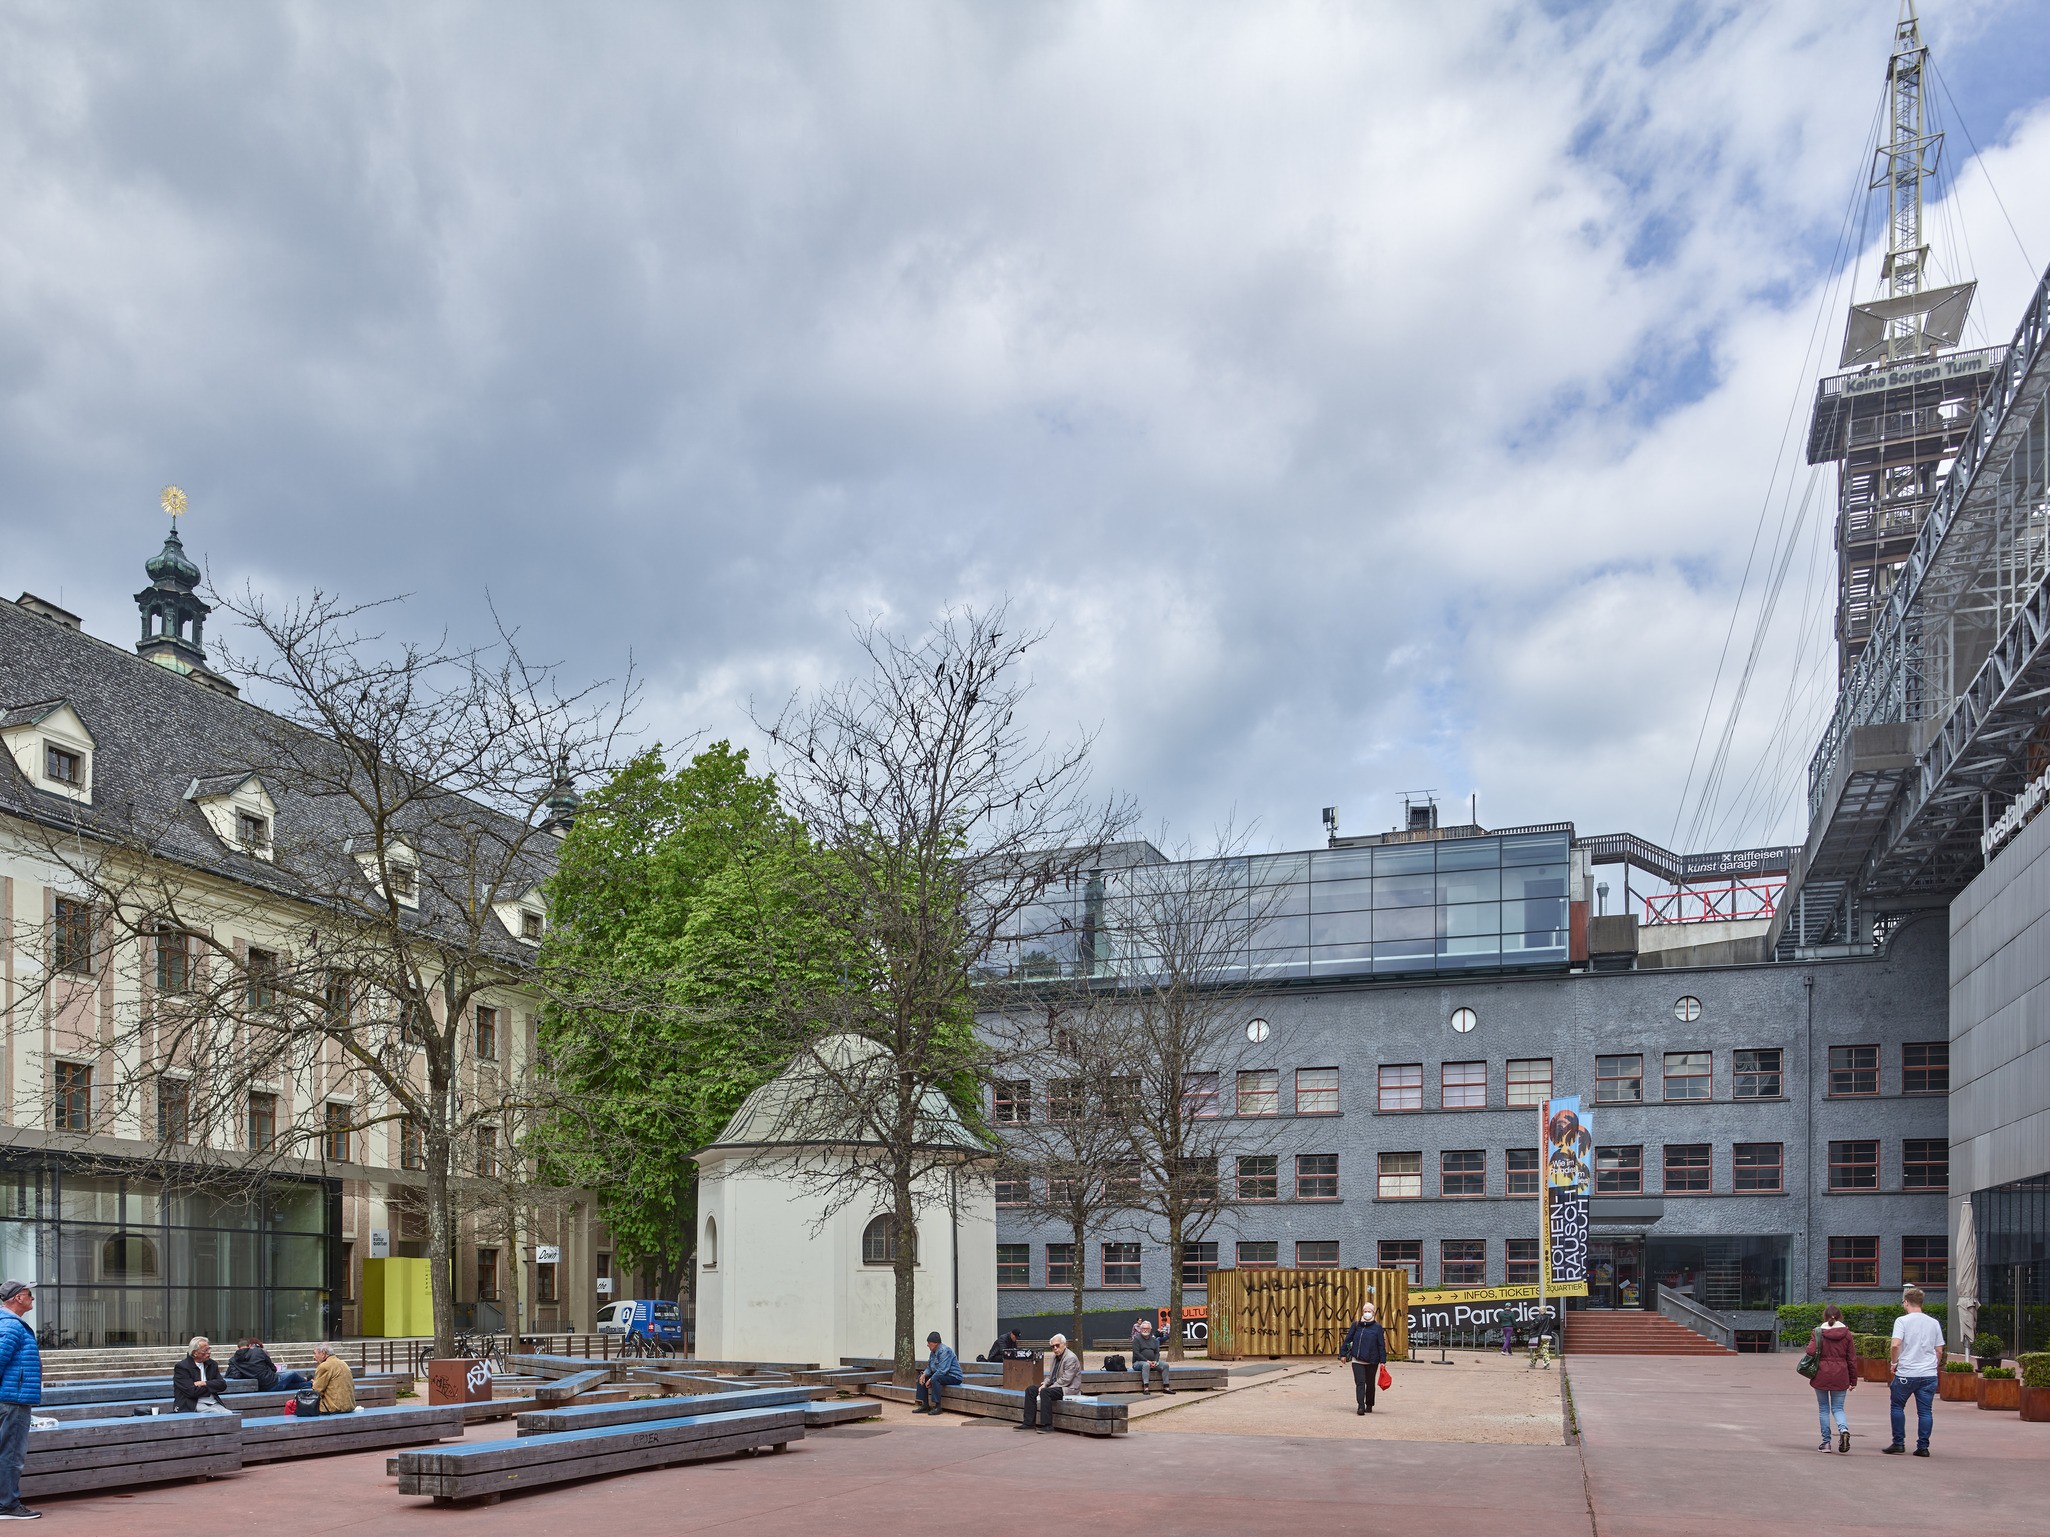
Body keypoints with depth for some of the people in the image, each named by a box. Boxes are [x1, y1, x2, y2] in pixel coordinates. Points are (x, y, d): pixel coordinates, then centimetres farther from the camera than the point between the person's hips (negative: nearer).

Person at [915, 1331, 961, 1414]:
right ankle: (925, 1405, 3)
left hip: (953, 1377, -10)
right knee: (921, 1378, 5)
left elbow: (942, 1370, -29)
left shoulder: (944, 1351, -22)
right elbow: (929, 1367, 13)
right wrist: (924, 1375, -8)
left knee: (935, 1379, -34)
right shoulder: (932, 1352, 8)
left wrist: (930, 1380, -23)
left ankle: (937, 1407, -29)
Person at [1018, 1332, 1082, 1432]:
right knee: (1030, 1390, -3)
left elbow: (1065, 1380, -21)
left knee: (1045, 1392, -32)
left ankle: (1047, 1425, -29)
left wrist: (1048, 1388, -19)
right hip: (1054, 1386, 10)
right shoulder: (1053, 1356, 13)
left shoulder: (1071, 1358, -16)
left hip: (1068, 1388, -10)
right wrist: (1044, 1384, -1)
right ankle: (1029, 1423, -5)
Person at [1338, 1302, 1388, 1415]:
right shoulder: (1356, 1325, 5)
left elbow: (1382, 1345, -1)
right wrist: (1343, 1354, 8)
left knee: (1370, 1384, 12)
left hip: (1372, 1361, 0)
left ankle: (1369, 1405, 27)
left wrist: (1382, 1361, -5)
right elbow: (1347, 1339, 10)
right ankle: (1361, 1406, -16)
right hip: (1357, 1360, 0)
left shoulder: (1377, 1327, 0)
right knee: (1360, 1383, -11)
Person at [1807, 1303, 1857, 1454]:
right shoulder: (1847, 1334, 2)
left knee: (1823, 1409, 10)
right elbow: (1852, 1359, 4)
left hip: (1821, 1375, -1)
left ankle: (1826, 1442, 10)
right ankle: (1844, 1429, -20)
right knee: (1838, 1408, 9)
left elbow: (1811, 1351, -14)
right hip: (1840, 1377, 1)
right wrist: (1853, 1380, 11)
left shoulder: (1819, 1333, -3)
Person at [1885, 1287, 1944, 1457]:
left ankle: (1899, 1443, 10)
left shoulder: (1902, 1321, -7)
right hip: (1929, 1375, 3)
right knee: (1925, 1411, 6)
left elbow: (1895, 1345, -18)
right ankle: (1923, 1446, 5)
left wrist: (1894, 1362, -3)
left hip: (1906, 1373, -3)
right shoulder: (1934, 1323, 7)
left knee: (1898, 1407, 10)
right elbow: (1939, 1350, 11)